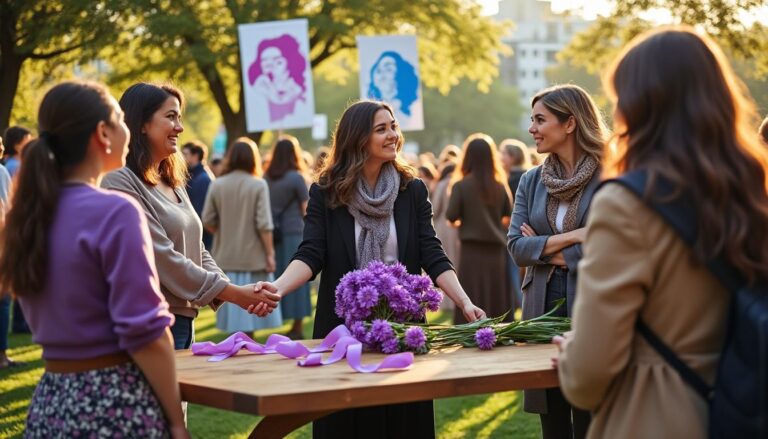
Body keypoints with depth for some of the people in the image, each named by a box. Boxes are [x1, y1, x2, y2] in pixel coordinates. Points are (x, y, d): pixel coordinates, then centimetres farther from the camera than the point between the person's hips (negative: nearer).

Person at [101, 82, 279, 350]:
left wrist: (243, 296, -5)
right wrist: (233, 293, -16)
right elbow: (162, 258, -19)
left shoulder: (172, 184, 16)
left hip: (184, 322, 9)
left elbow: (197, 250, 12)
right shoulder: (120, 182, -14)